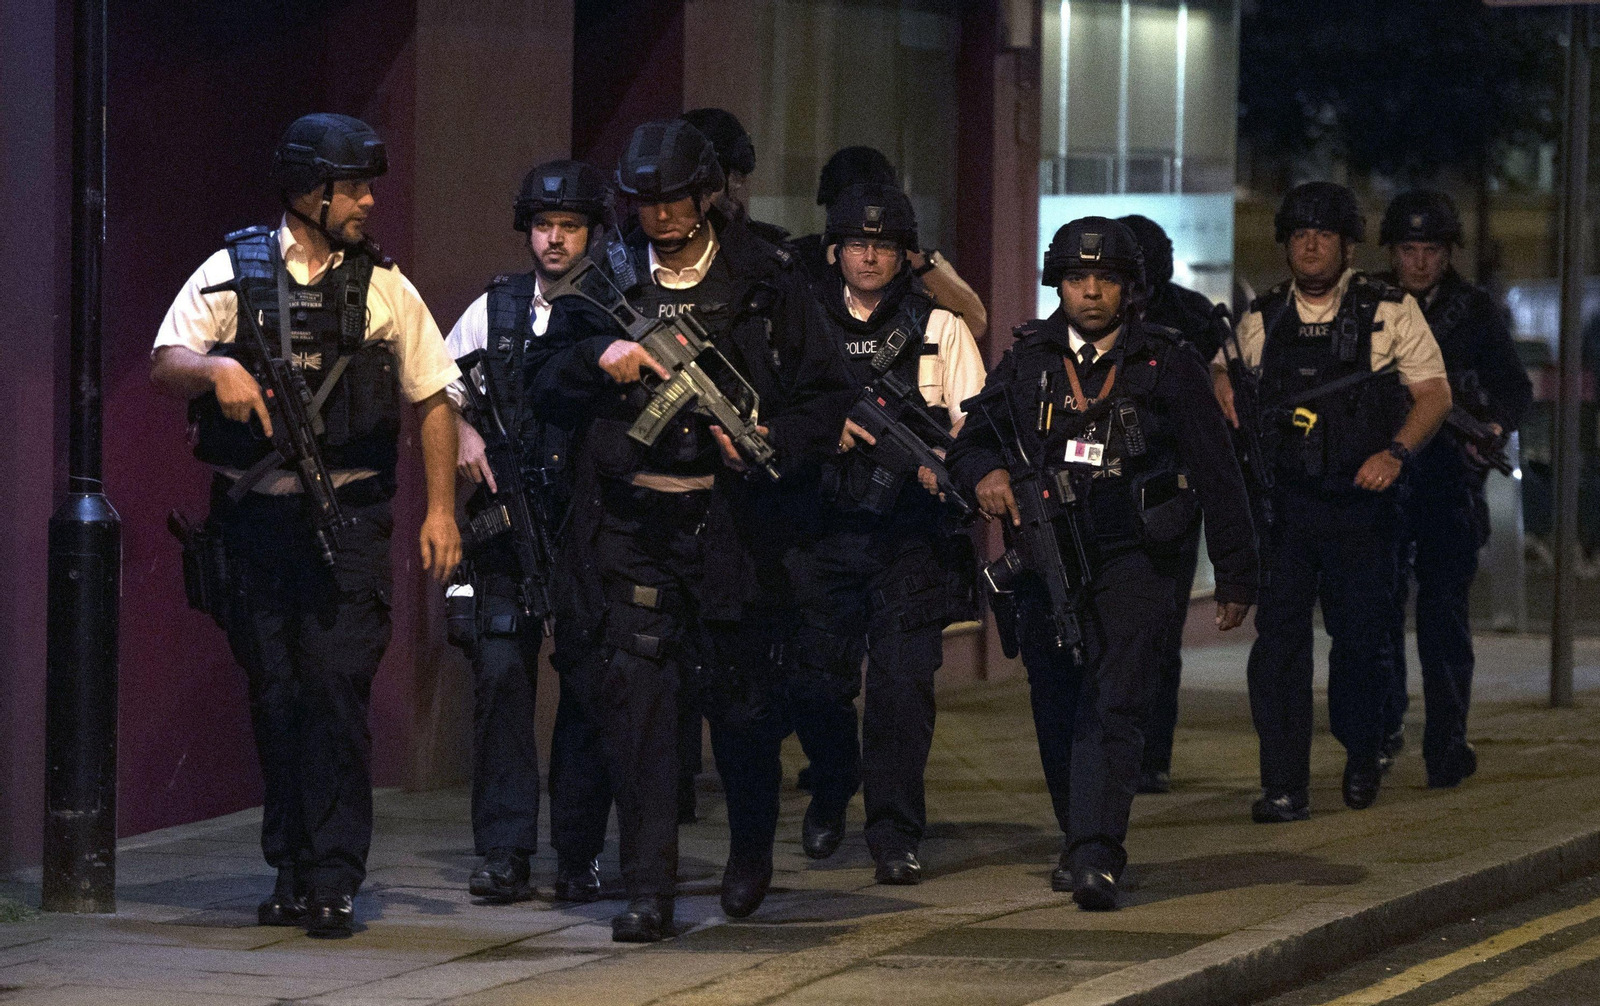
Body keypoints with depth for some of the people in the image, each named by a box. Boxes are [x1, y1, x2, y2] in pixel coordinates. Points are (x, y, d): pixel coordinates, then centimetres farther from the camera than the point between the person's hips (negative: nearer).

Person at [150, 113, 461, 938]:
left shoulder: (382, 286, 6)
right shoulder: (233, 273, 4)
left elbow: (433, 400, 10)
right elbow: (165, 364, -4)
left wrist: (440, 510, 4)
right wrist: (216, 368, -26)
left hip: (344, 518, -1)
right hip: (254, 516, 1)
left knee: (337, 689, -10)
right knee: (274, 697, 6)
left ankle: (334, 878, -9)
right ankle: (289, 870, 16)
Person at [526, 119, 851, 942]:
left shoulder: (764, 284, 3)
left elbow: (827, 395, 5)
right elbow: (545, 393, 7)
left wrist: (773, 440, -14)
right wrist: (598, 357, -13)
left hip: (725, 523, -1)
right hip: (629, 524, 1)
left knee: (740, 699, 8)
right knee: (633, 691, -9)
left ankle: (752, 847, 36)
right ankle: (648, 890, -8)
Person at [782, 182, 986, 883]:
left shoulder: (938, 327, 8)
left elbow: (974, 424, 4)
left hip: (909, 532, -1)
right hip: (822, 529, 1)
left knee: (903, 681, -9)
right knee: (816, 677, 4)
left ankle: (895, 836, -5)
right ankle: (832, 792, 32)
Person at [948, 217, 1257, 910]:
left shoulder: (1167, 366, 4)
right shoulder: (1026, 361, 10)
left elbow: (1216, 474, 7)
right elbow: (970, 439, 15)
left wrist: (1236, 576, 6)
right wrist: (984, 471, -10)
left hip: (1131, 561, -3)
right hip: (1045, 559, 3)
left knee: (1114, 707, -15)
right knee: (1058, 714, 9)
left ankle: (1096, 858, -24)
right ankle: (1082, 843, 25)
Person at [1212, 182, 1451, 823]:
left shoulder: (1390, 313, 3)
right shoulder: (1261, 320, 10)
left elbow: (1433, 392, 1)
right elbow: (1221, 367, 27)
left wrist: (1396, 452, -15)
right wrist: (1225, 395, 3)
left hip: (1359, 501, -1)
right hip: (1281, 500, 1)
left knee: (1361, 637, 4)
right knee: (1278, 638, -8)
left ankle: (1361, 756, 31)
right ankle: (1284, 786, -8)